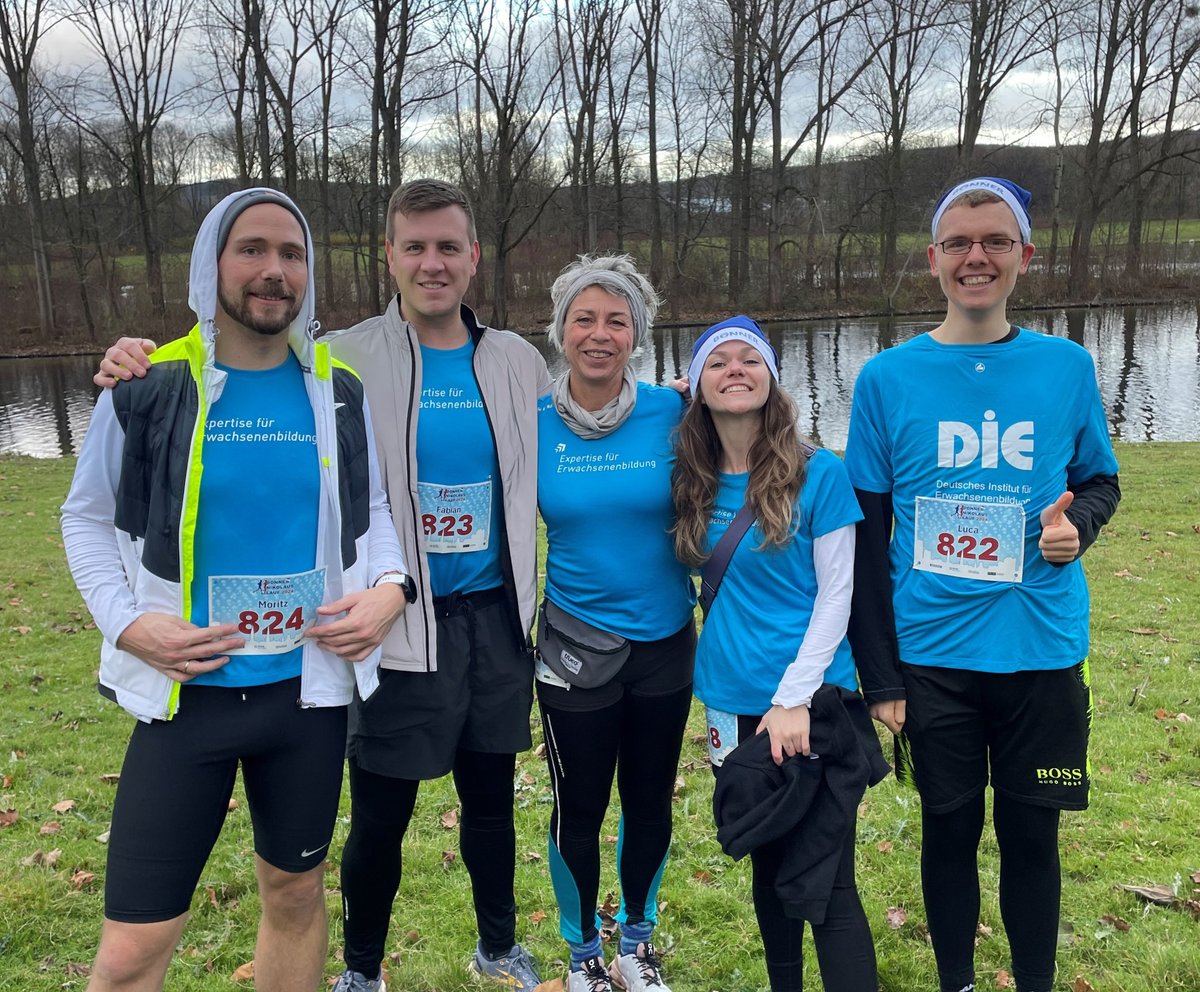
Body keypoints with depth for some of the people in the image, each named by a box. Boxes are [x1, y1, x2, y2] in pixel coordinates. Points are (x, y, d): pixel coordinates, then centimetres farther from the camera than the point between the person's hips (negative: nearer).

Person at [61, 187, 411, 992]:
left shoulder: (338, 390, 1)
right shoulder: (149, 387, -6)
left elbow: (371, 508, 11)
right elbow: (89, 518, 4)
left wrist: (390, 587, -8)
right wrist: (127, 620, -10)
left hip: (308, 689, 3)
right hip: (186, 693, -2)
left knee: (296, 892, 19)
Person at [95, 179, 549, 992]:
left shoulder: (517, 361, 2)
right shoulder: (346, 362, -8)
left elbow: (555, 473, 15)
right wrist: (146, 374, -24)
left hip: (495, 620, 3)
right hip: (398, 629, -3)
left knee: (491, 800, 19)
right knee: (380, 818, 9)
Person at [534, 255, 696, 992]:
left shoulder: (673, 414, -9)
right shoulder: (533, 425, -8)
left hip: (665, 643, 1)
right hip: (575, 647, -1)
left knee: (650, 801, 17)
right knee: (579, 809, 12)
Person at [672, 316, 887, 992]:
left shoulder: (819, 473, -9)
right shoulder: (694, 484, 4)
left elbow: (835, 596, -10)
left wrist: (793, 698, -13)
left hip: (810, 704, -5)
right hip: (732, 703, 5)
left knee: (824, 884, -3)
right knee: (769, 870, 18)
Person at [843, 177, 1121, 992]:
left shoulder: (1068, 367, -1)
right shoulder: (887, 379, -4)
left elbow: (1100, 480, 12)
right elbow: (866, 537, -1)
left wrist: (1079, 520, -13)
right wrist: (879, 672, -2)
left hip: (1043, 652, 1)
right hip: (932, 657, 0)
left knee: (1032, 835, 11)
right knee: (950, 831, 13)